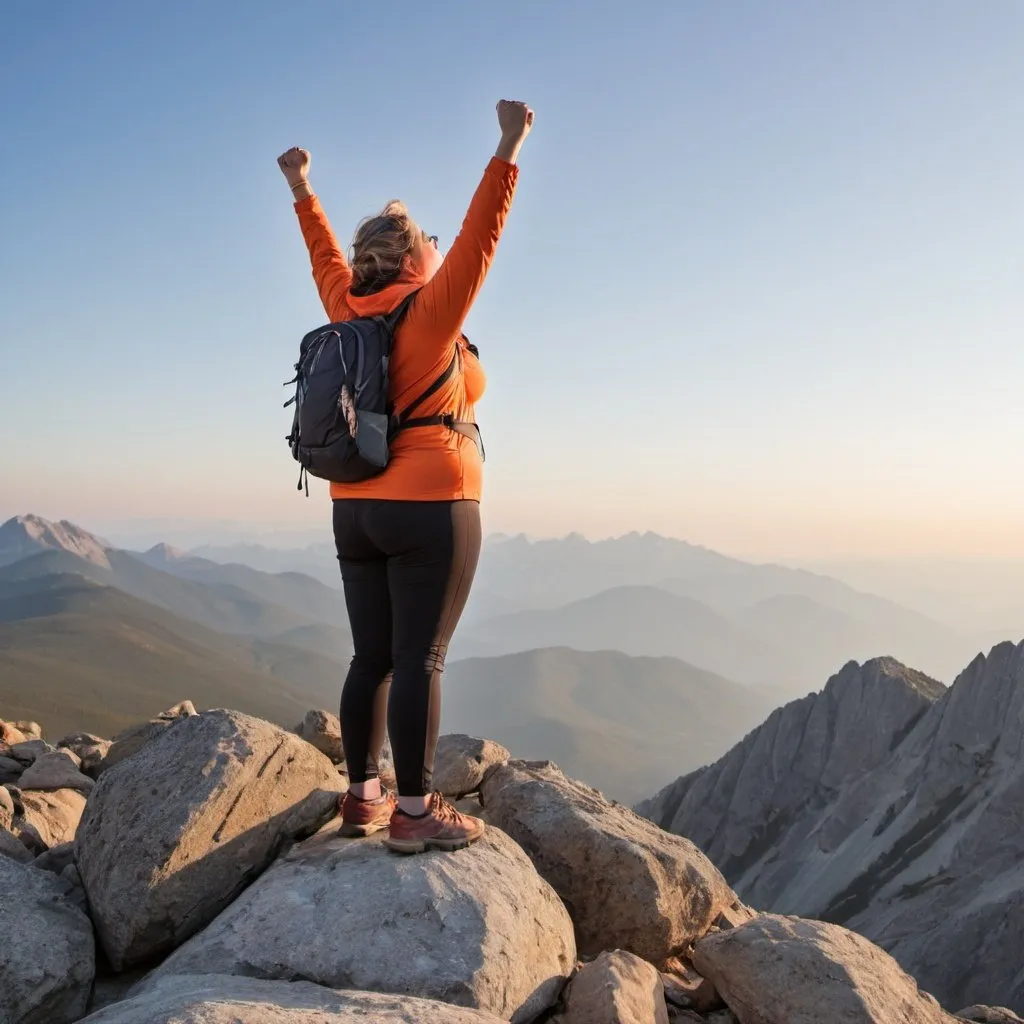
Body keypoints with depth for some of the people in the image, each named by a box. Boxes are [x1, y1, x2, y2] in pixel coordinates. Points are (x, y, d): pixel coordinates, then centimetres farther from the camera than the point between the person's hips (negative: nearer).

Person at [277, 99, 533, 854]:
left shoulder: (349, 311, 9)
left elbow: (326, 258, 24)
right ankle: (415, 813, -2)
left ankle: (362, 796, 18)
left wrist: (302, 189, 38)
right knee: (420, 659, -5)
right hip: (429, 510, -7)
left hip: (358, 509, 7)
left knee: (372, 657, 11)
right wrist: (509, 151, -16)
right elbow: (480, 238, -15)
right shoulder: (428, 314, -8)